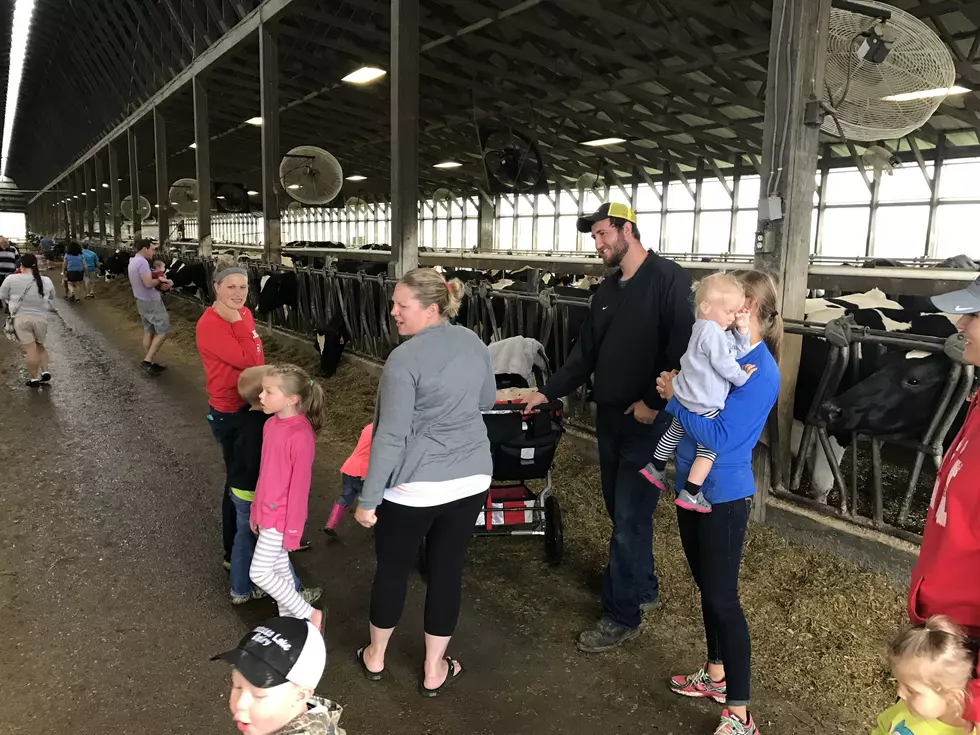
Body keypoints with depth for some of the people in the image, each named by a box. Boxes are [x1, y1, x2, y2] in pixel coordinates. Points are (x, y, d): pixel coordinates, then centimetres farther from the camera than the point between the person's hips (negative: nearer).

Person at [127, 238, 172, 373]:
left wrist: (158, 282, 2)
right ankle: (148, 360, -7)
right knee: (163, 331, -4)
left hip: (142, 301, 10)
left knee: (148, 332, 13)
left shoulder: (133, 261, 13)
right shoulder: (142, 262, -21)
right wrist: (160, 280, -10)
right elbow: (148, 283, -29)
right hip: (151, 301, -10)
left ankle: (150, 362, 17)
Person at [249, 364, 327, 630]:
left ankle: (311, 615, 13)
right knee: (279, 568, 19)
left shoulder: (300, 436, -26)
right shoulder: (271, 424, -1)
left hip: (281, 517, -8)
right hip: (268, 511, 8)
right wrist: (256, 509, 17)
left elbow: (300, 486, -20)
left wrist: (292, 530, -15)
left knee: (259, 573, -1)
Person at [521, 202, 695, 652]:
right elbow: (585, 354, 15)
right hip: (609, 417, 8)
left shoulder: (669, 280, -13)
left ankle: (621, 617, 11)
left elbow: (684, 348, -19)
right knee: (622, 512, 17)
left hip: (647, 421, -8)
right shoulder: (608, 291, 12)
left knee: (629, 519, -2)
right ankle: (643, 588, 36)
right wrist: (548, 393, 10)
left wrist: (653, 403, -18)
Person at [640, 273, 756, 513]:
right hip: (704, 406, -10)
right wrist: (742, 377, -7)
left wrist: (742, 330, 1)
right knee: (709, 447, 1)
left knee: (675, 432, 29)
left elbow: (738, 352, 14)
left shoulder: (716, 330, 12)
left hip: (686, 399, 10)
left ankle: (656, 468, 45)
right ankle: (690, 494, 1)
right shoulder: (711, 331, -21)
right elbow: (724, 364, -22)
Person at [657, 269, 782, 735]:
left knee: (722, 597, 0)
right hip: (693, 485, 8)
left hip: (723, 496, -8)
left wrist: (675, 397, -16)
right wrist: (674, 391, -6)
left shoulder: (759, 372, -20)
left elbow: (719, 437, -26)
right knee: (706, 586, 21)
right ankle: (715, 674, 40)